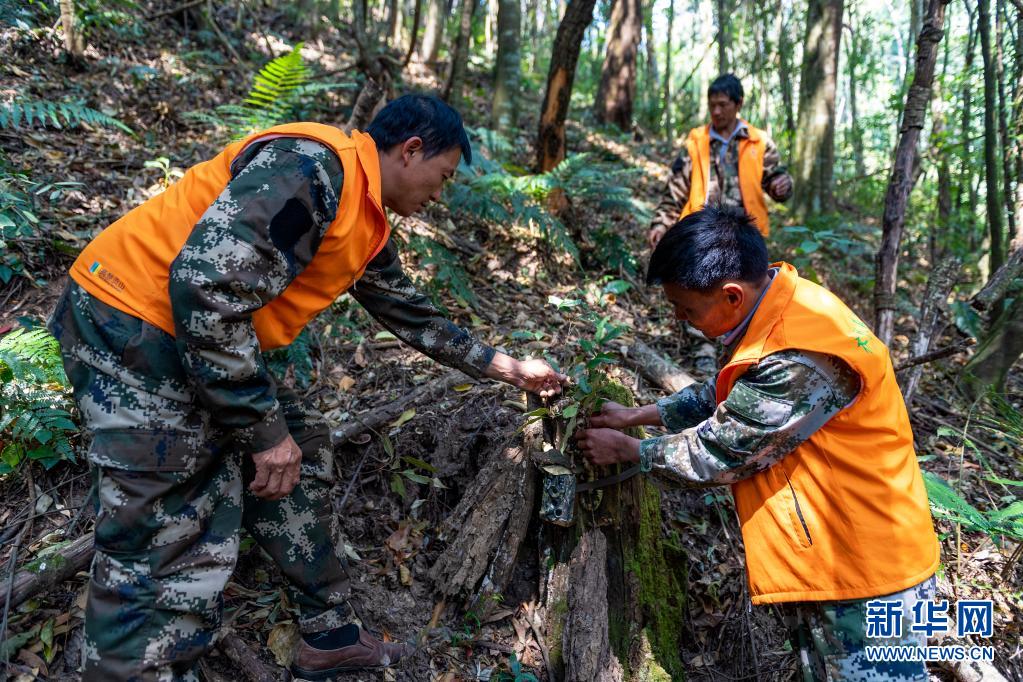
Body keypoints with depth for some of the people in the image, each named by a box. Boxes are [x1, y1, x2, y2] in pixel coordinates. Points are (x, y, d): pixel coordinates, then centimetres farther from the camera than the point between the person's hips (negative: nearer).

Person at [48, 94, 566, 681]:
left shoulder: (366, 227, 11)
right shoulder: (312, 167, -21)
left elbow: (410, 313, 24)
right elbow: (203, 286, -28)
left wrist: (507, 368, 28)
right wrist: (264, 430, -21)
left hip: (211, 335, 10)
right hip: (132, 324, -10)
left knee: (301, 461, 14)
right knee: (171, 554, -8)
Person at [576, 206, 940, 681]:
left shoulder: (799, 359, -33)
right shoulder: (772, 311, -2)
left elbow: (717, 454, -23)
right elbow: (721, 397, 13)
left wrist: (625, 449, -8)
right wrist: (635, 415, 7)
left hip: (866, 565, -9)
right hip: (822, 554, 9)